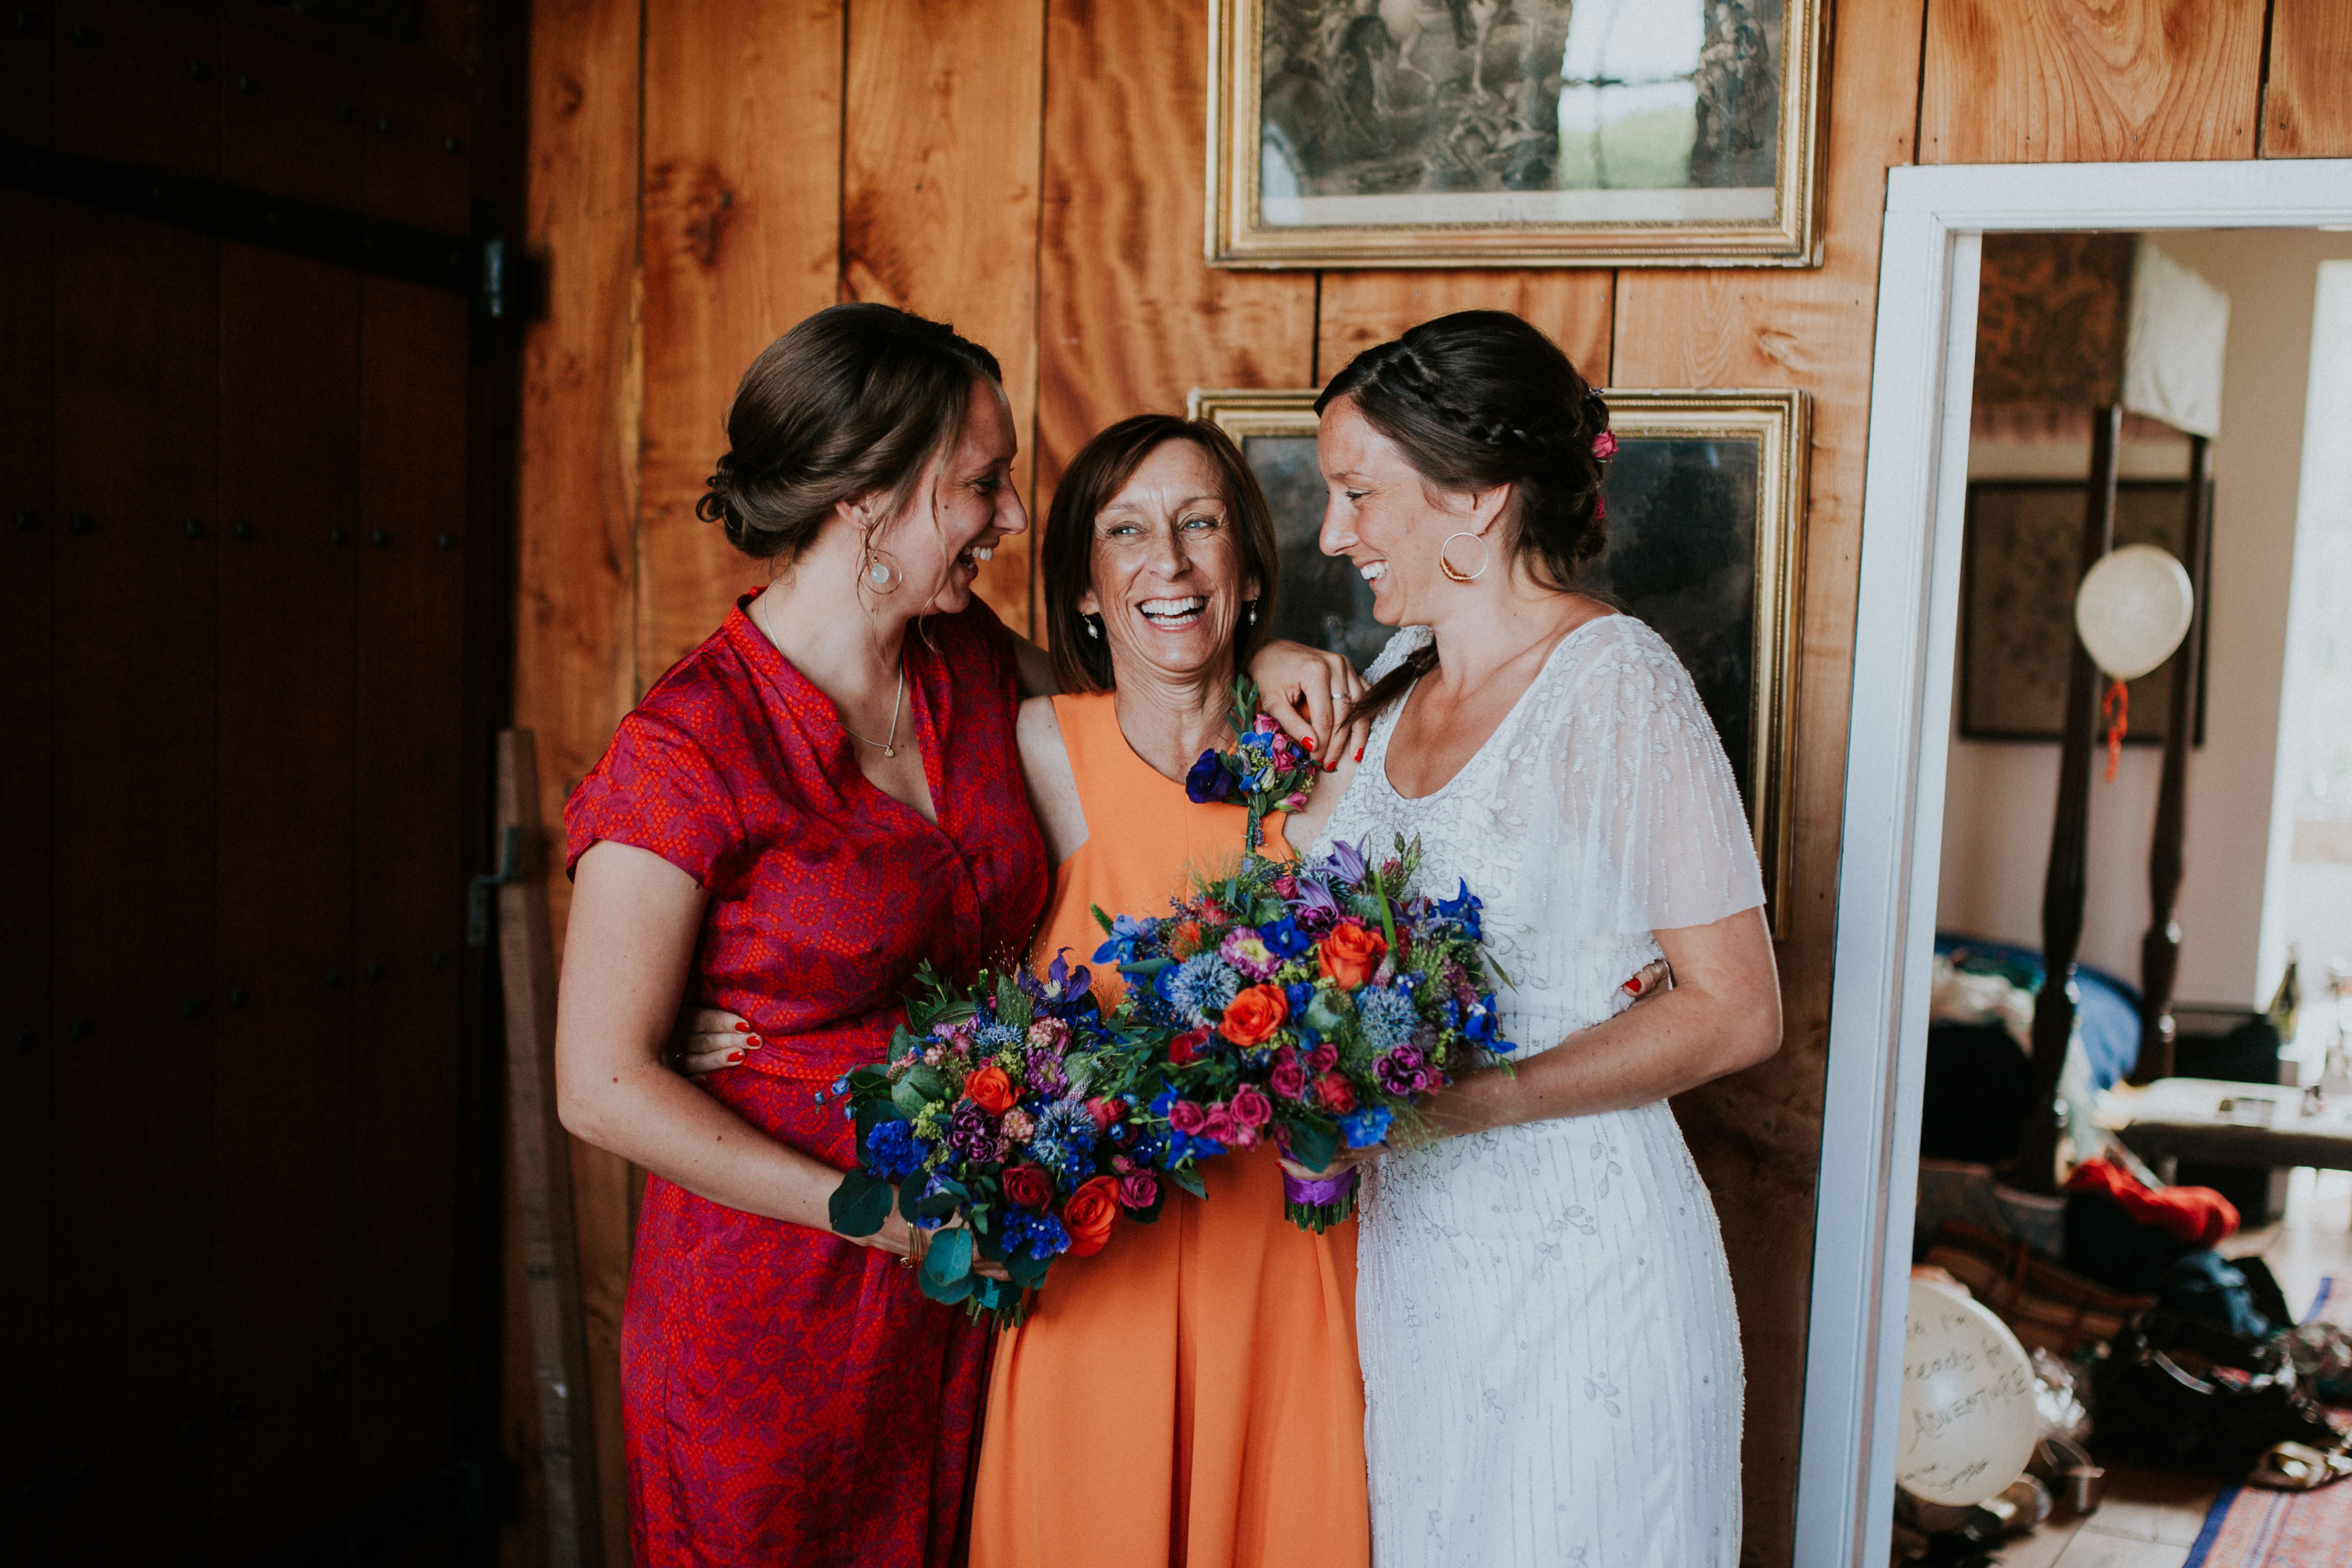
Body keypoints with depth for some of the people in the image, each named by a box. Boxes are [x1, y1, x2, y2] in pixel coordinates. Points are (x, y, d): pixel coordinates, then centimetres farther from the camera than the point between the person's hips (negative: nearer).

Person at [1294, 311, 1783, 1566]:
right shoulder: (1400, 679, 8)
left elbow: (1736, 1013, -16)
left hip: (1574, 1258, -7)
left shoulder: (1618, 689, -15)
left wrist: (1465, 1099, -22)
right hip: (1413, 1250, 7)